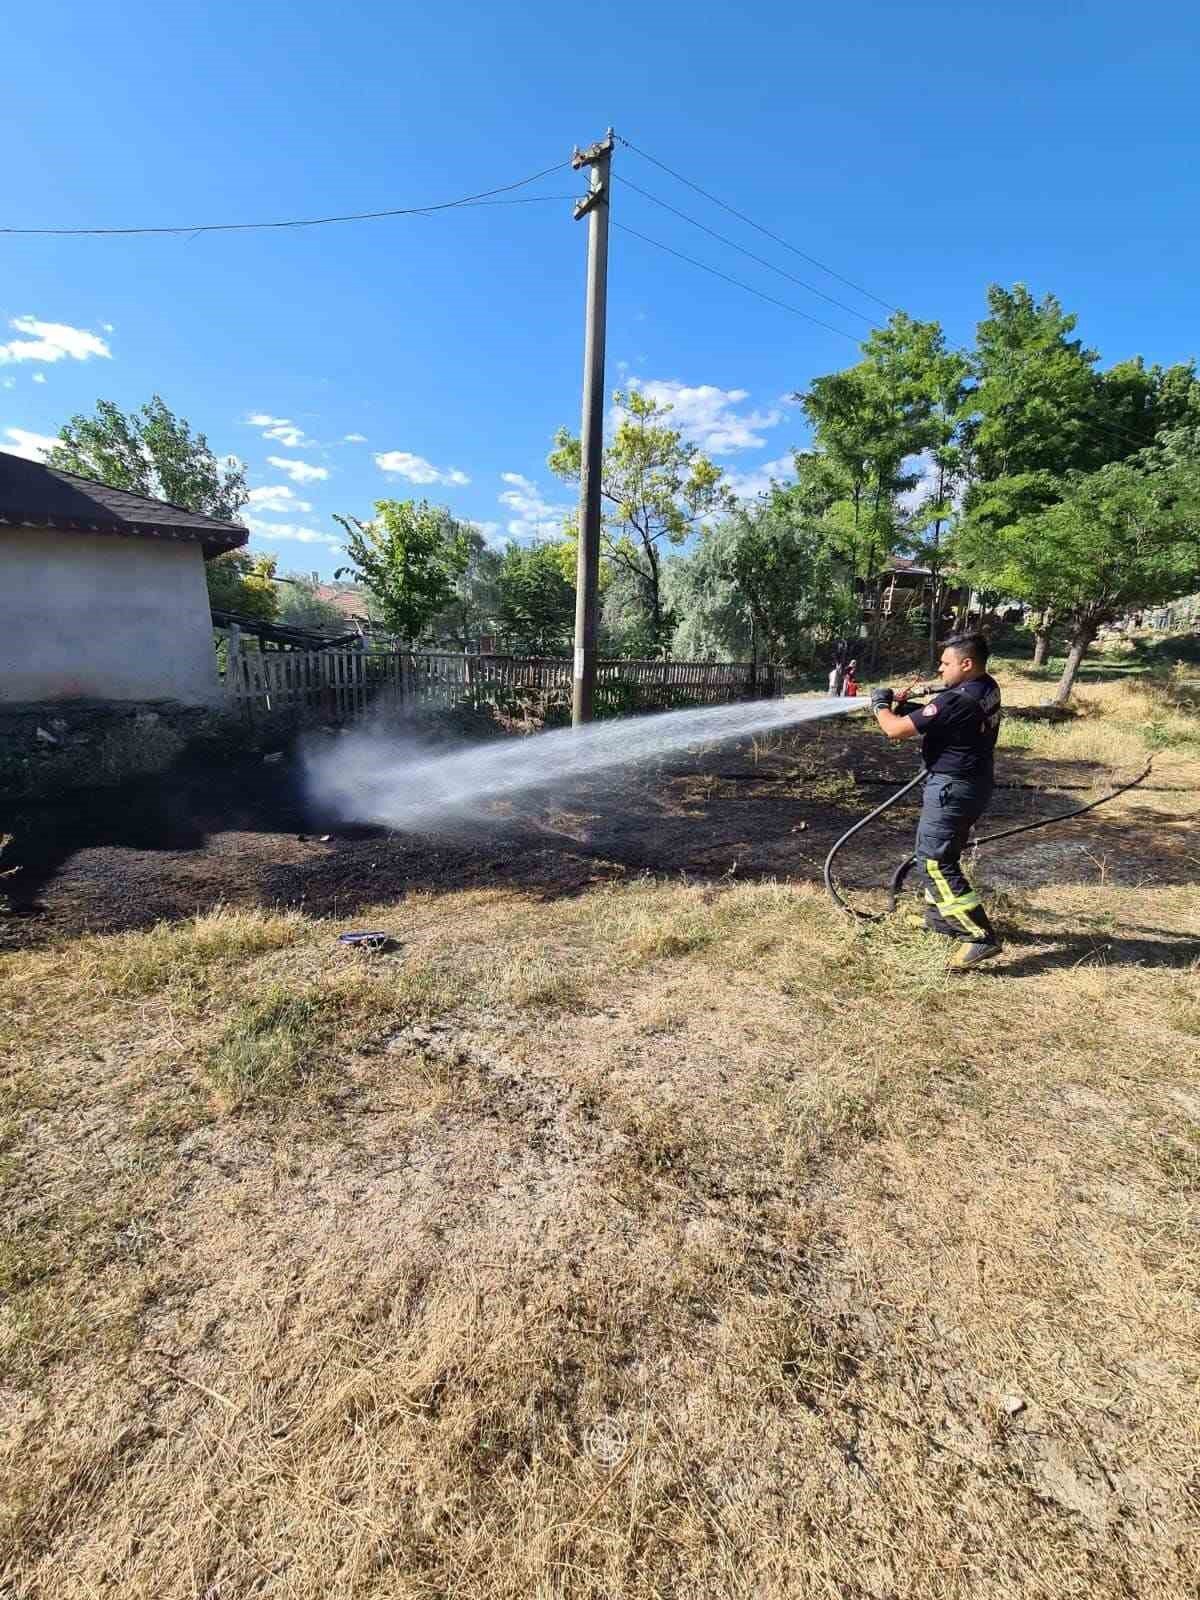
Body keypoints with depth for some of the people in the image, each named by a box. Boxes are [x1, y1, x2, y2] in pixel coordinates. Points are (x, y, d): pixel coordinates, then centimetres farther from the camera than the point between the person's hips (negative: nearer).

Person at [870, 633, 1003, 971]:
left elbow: (896, 730, -19)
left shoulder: (957, 700, -24)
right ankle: (941, 915, 35)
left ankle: (980, 936, -8)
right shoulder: (987, 688, 7)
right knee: (942, 854, 22)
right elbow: (937, 718, 17)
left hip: (951, 788, -10)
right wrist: (904, 707, 3)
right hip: (973, 784, 10)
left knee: (934, 861, -7)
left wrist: (881, 705, -1)